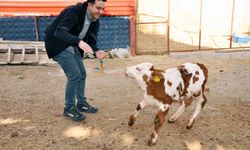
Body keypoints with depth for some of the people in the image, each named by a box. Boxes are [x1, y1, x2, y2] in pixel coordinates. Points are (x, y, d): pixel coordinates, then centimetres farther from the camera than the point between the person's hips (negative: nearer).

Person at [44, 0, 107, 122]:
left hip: (72, 47, 8)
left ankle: (81, 103, 26)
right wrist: (79, 42, -51)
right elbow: (59, 32, -37)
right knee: (74, 75, -14)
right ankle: (69, 108, 1)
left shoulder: (95, 21, -2)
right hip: (59, 45, -8)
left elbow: (91, 41, 1)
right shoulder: (74, 11, -26)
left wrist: (96, 52, -22)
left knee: (82, 74, 9)